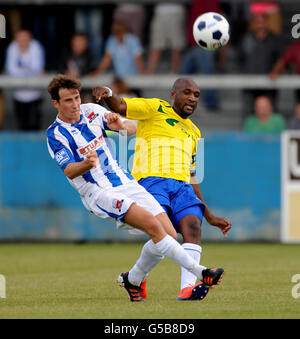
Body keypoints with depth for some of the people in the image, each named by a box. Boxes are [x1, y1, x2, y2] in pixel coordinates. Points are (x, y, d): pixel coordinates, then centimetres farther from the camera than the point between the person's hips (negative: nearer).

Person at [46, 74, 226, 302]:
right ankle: (200, 273, -25)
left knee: (169, 234, -5)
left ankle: (132, 279, 16)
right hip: (100, 193, -6)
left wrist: (119, 126, -10)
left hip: (125, 182, 6)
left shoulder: (92, 111, 10)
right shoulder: (56, 134, -5)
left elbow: (132, 129, 14)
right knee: (153, 224, -27)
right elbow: (69, 171, -16)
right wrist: (87, 164, -38)